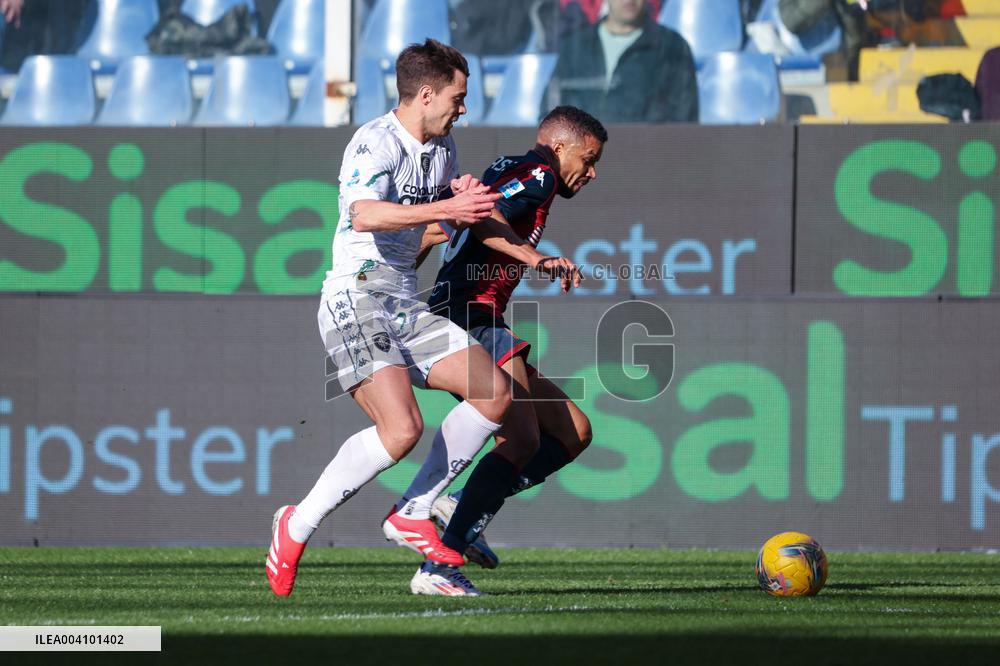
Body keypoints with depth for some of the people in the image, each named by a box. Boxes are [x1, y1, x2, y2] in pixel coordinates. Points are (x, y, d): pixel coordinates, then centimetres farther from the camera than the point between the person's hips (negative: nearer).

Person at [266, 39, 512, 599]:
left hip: (407, 304, 9)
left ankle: (415, 515, 7)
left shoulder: (442, 148, 16)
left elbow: (456, 222, 32)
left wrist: (469, 199, 8)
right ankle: (297, 527, -10)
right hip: (356, 298, -9)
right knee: (402, 430, -25)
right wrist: (446, 208, -32)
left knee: (495, 393, -1)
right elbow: (364, 215, -32)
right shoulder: (376, 142, -13)